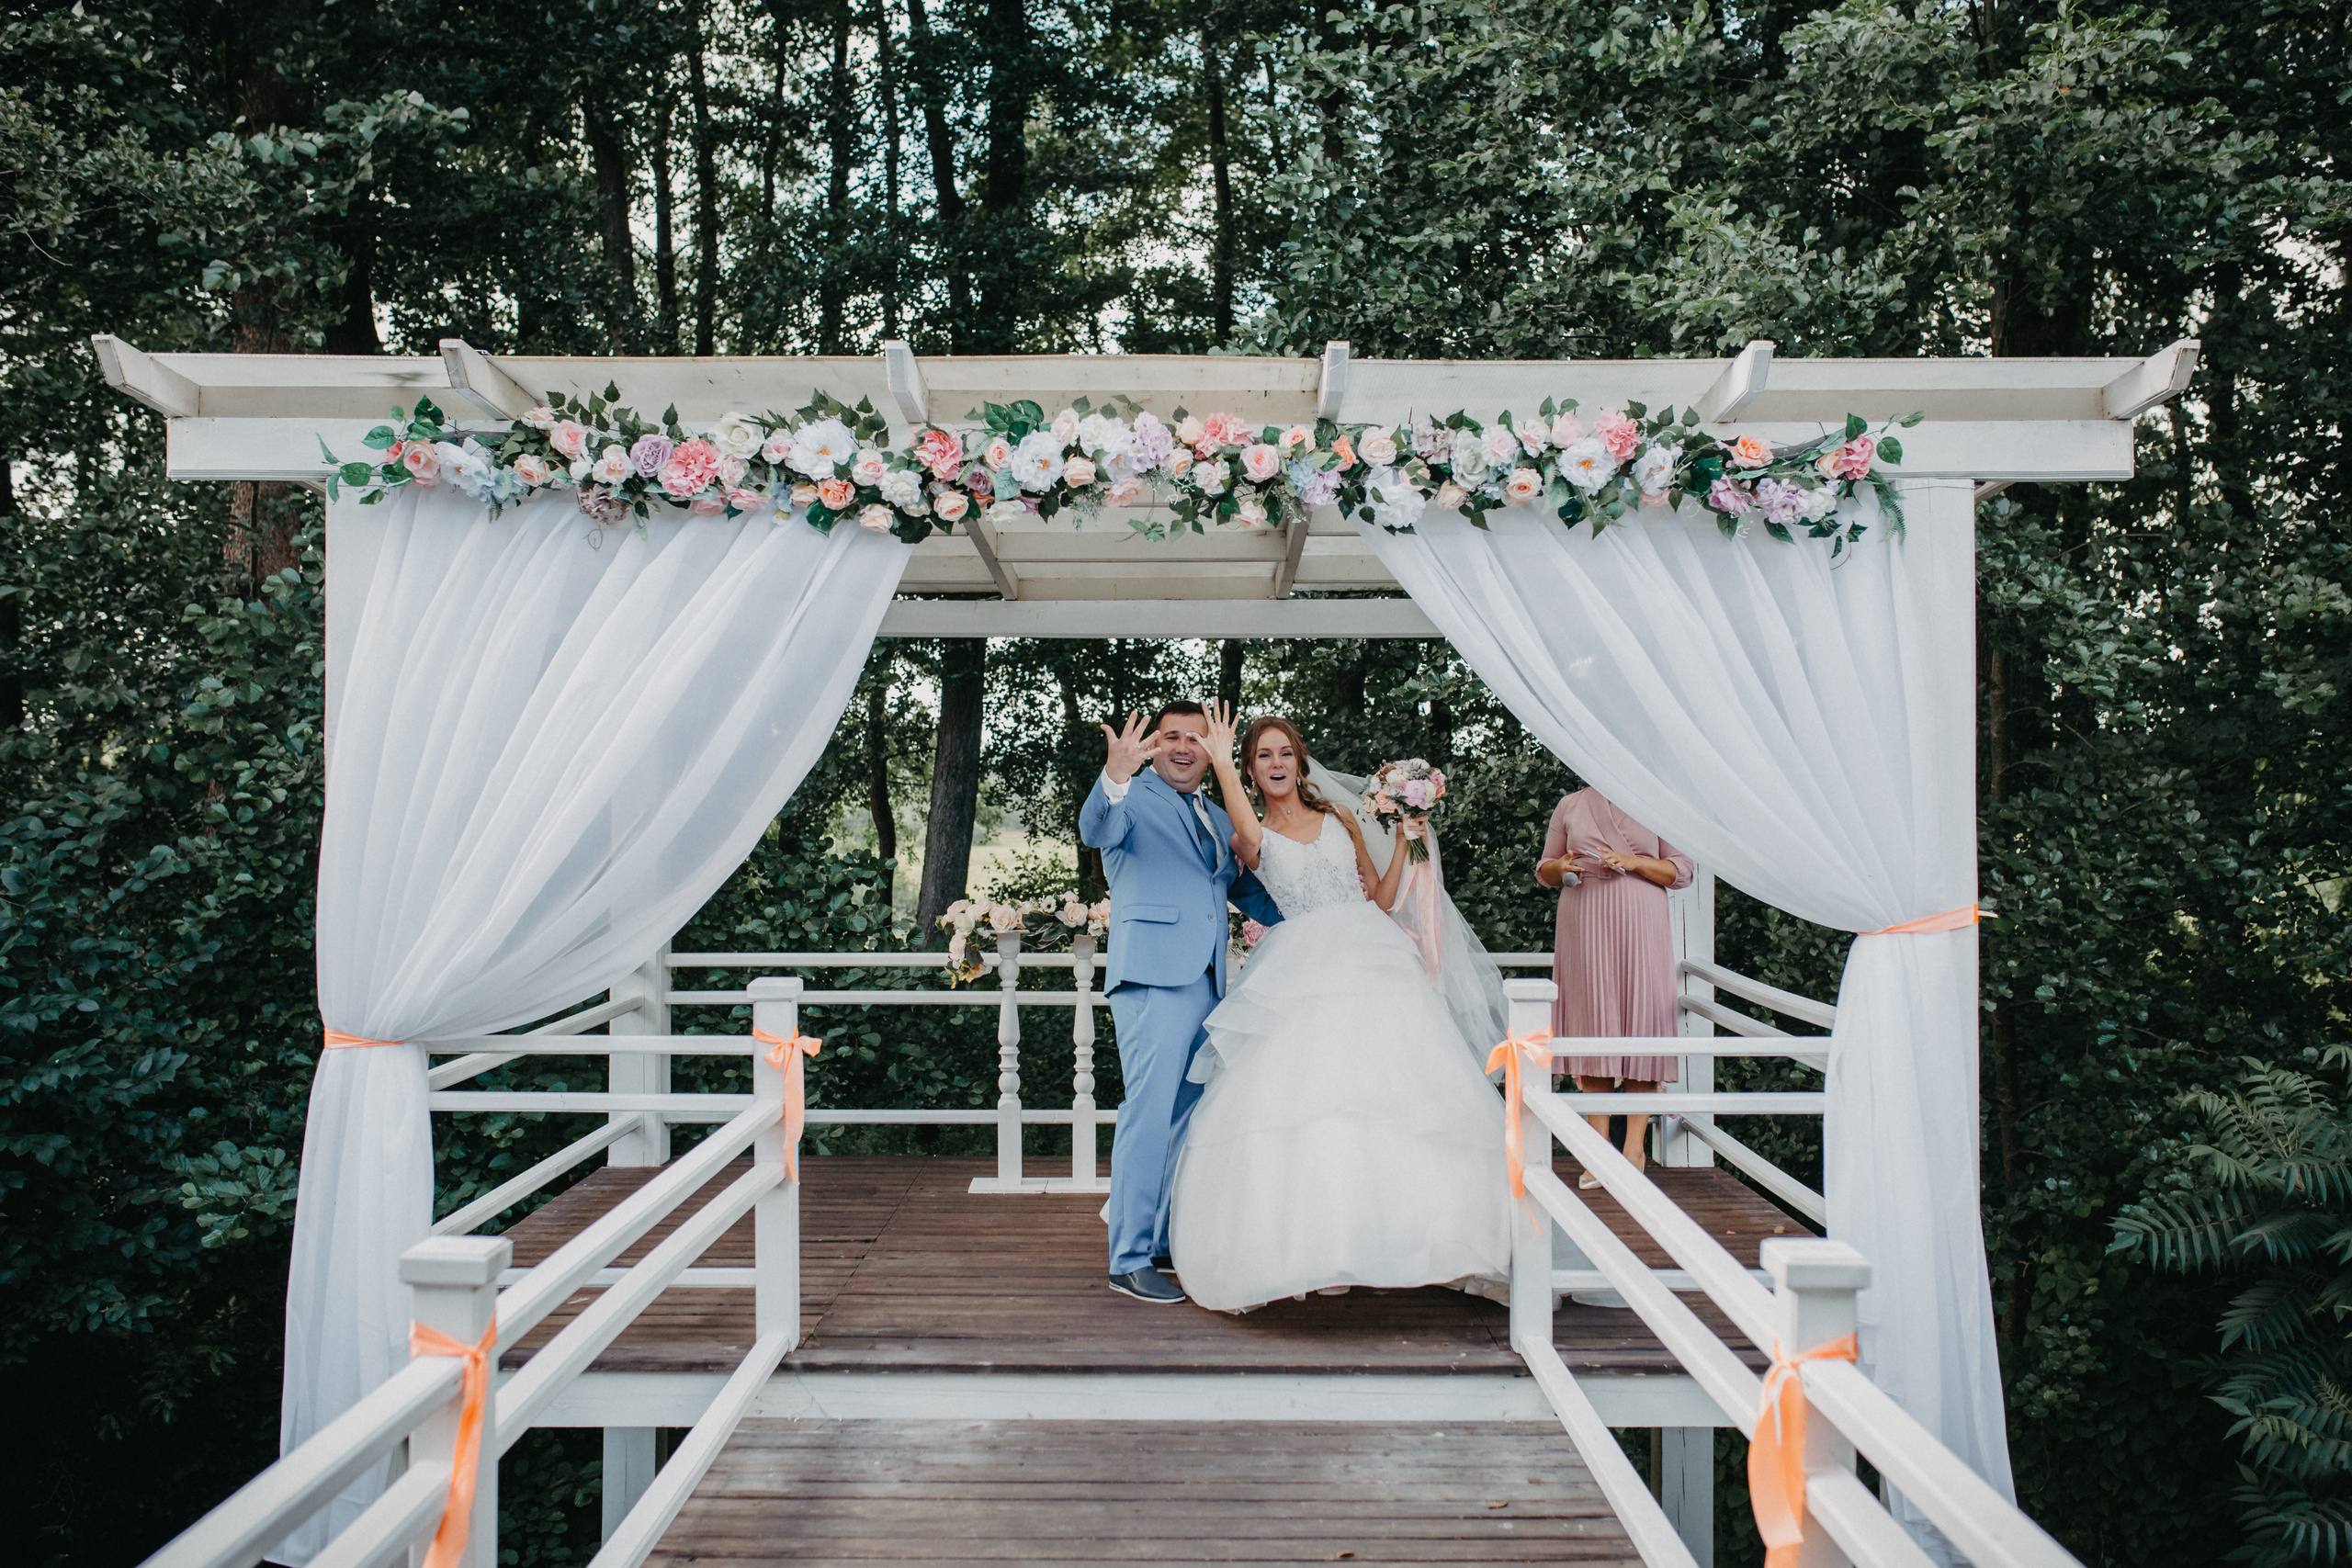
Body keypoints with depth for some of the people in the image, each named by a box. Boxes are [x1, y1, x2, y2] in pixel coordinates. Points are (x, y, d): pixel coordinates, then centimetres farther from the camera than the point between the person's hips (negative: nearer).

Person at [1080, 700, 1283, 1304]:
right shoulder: (1134, 797, 1)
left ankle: (1162, 1239, 26)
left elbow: (1247, 888, 31)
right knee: (1150, 1113, -11)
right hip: (1154, 976, -8)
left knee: (1187, 1117, 13)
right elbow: (1096, 829, -20)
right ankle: (1130, 1260, -6)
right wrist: (1114, 776, -41)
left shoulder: (1219, 820, 24)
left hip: (1207, 982, 8)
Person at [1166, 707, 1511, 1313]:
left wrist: (1405, 842, 13)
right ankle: (1311, 1238, -8)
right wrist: (1221, 763, -27)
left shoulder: (1340, 820, 20)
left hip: (1372, 957, 2)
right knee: (1301, 1094, -14)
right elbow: (1249, 833, -15)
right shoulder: (1253, 840, 13)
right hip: (1303, 972, -1)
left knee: (1389, 1085, -11)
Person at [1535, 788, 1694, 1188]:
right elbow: (1543, 870, 17)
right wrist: (1560, 868, -5)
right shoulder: (1570, 805, 13)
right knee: (1591, 1018, -2)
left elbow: (1682, 871, 6)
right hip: (1584, 926, 1)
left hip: (1640, 927, -1)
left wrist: (1635, 862, -10)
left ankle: (1635, 1145, 3)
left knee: (1641, 1016, -5)